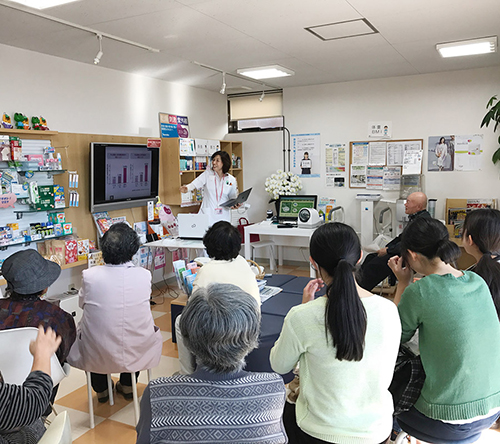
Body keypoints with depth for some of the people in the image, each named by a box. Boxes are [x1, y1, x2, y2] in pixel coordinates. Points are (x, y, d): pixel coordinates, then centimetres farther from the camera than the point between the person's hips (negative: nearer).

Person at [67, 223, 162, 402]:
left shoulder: (90, 276, -17)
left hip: (97, 357, 0)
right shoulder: (144, 275, -14)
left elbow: (82, 303, 4)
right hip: (138, 354, 1)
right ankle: (127, 385, 42)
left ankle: (101, 389, 42)